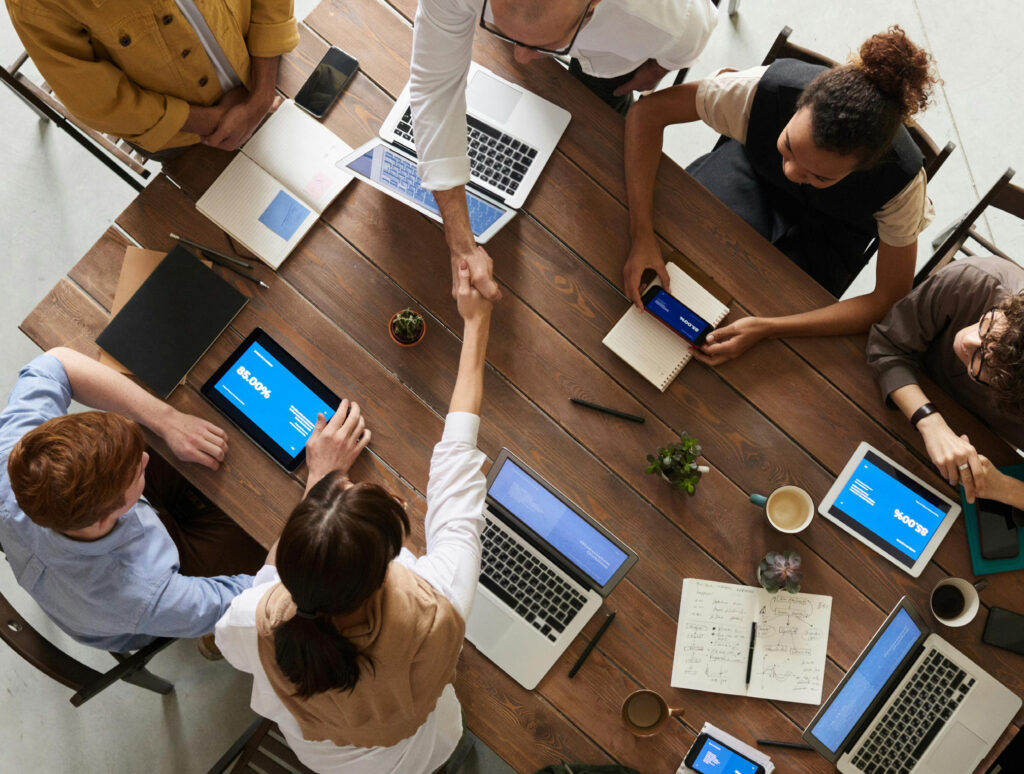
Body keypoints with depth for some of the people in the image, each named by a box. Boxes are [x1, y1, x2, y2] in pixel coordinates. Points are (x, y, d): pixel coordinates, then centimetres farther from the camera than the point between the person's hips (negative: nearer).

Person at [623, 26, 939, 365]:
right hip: (755, 170, 1)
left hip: (831, 226, -1)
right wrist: (642, 236, -40)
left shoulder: (901, 179, -38)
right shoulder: (766, 89, -39)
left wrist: (767, 328, -41)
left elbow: (891, 300, -29)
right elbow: (648, 111, -30)